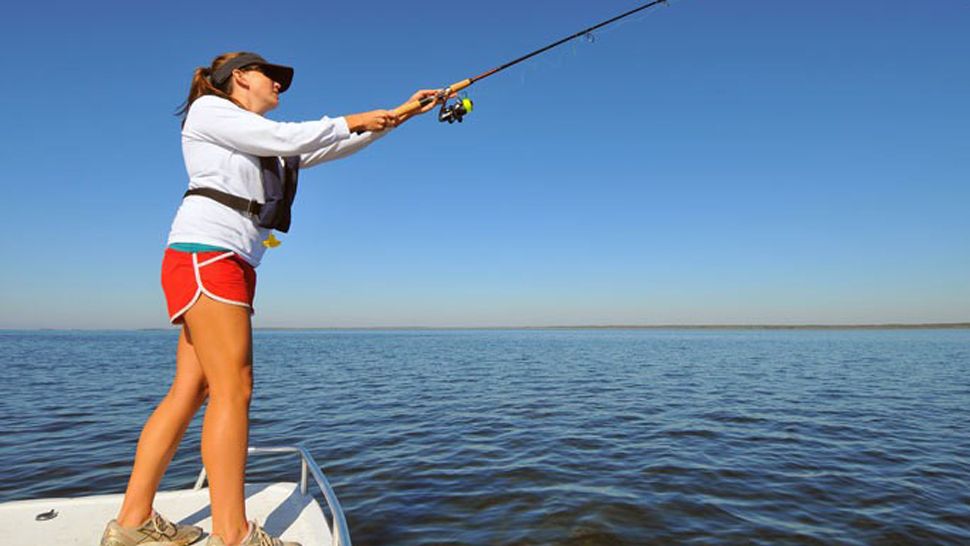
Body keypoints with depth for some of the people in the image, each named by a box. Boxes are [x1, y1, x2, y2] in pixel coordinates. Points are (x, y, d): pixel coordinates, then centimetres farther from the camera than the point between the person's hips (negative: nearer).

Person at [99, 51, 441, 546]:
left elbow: (335, 147, 22)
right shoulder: (207, 109, 6)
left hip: (231, 265, 8)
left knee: (190, 390, 5)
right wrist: (353, 120, 2)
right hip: (204, 255, -8)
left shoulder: (267, 147, 27)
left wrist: (397, 116, 19)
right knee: (233, 388, -14)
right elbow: (286, 138, -8)